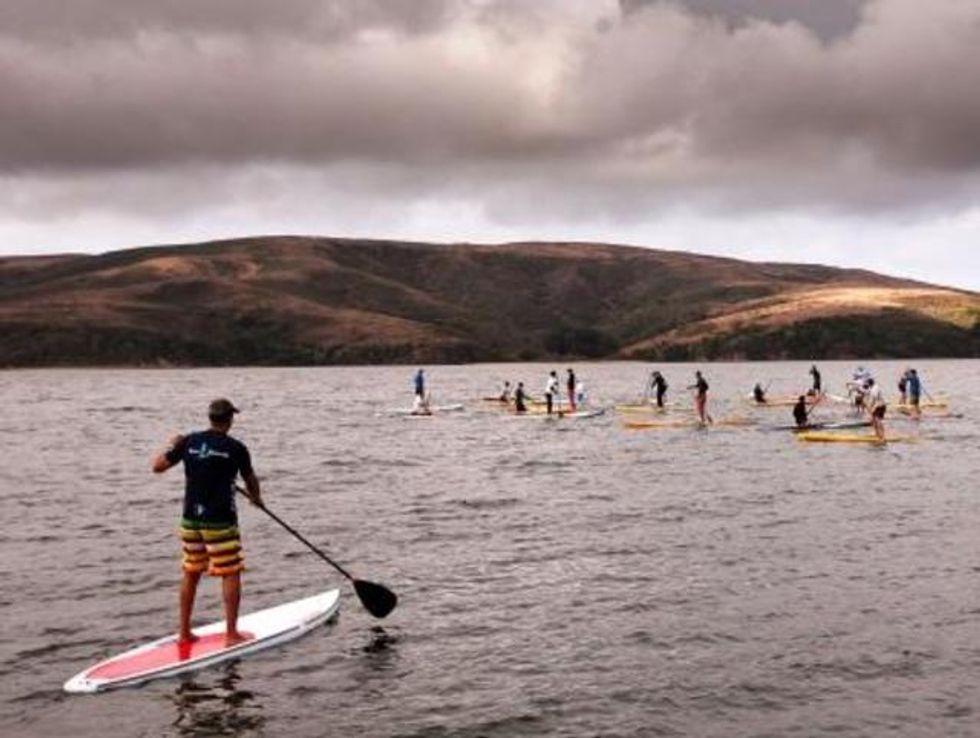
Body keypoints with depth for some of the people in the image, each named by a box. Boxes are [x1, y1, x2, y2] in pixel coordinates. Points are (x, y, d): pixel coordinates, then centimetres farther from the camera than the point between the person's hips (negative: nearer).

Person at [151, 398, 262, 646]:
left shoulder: (189, 442, 0)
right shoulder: (235, 448, -8)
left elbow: (157, 466, 6)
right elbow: (251, 481, 6)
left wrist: (173, 446, 24)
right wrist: (256, 497, 28)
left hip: (190, 519, 5)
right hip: (220, 522, -5)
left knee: (190, 574, 16)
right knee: (230, 575, 4)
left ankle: (184, 632, 24)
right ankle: (231, 633, 5)